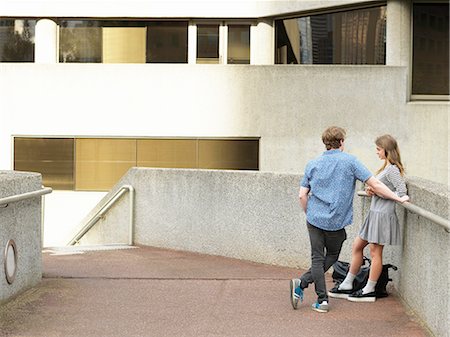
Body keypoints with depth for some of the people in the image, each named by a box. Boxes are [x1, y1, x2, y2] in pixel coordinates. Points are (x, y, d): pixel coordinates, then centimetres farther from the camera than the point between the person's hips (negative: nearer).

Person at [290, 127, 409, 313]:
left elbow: (302, 195, 5)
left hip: (315, 219, 3)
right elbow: (375, 185, -8)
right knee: (331, 256, 14)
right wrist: (398, 198, 0)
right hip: (336, 221, -2)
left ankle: (322, 300, -1)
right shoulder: (350, 161, -5)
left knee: (317, 258, 7)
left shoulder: (312, 164, 5)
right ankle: (302, 283, 2)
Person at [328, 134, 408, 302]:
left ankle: (369, 291, 9)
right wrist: (371, 190, 0)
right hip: (375, 213, 10)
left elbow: (402, 191, -22)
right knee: (357, 246, 13)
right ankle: (347, 285, 21)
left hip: (383, 215, -10)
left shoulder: (392, 169, -15)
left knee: (375, 252, -1)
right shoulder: (386, 167, 14)